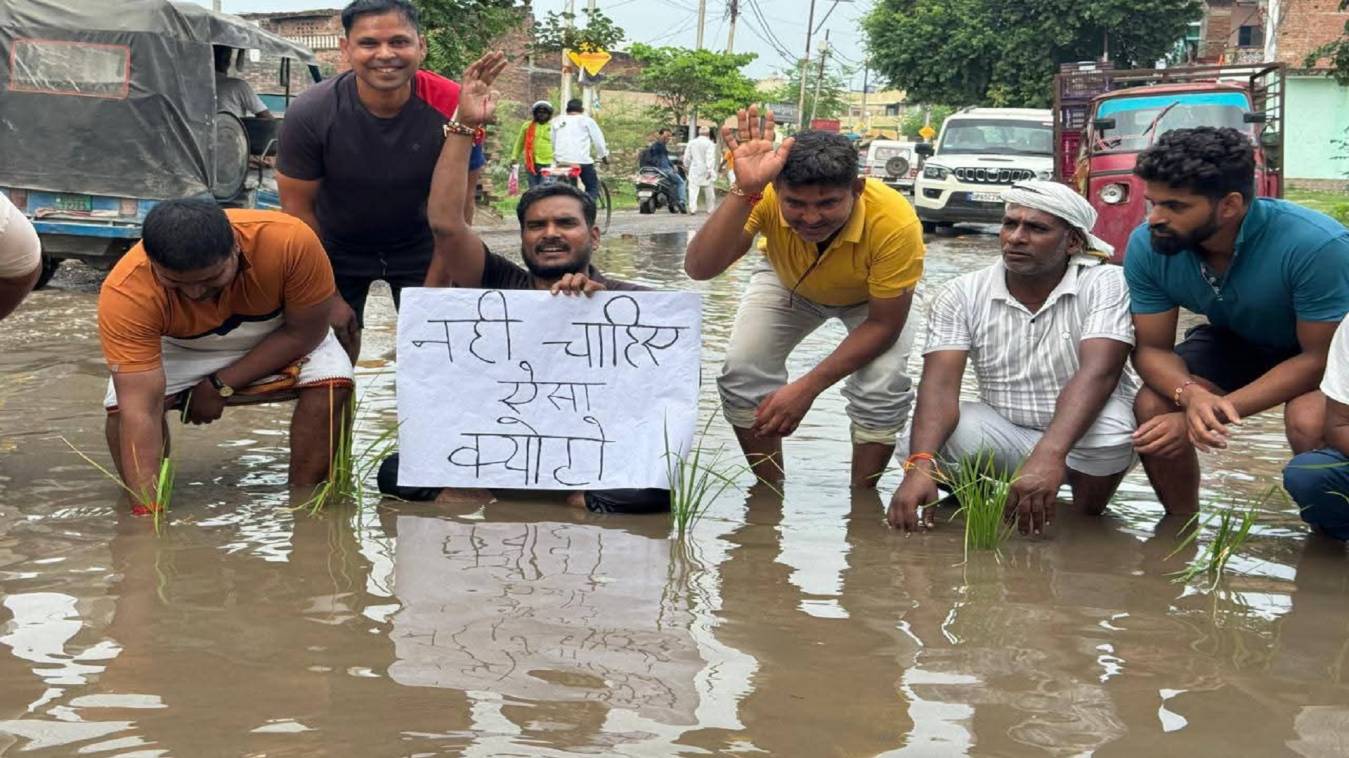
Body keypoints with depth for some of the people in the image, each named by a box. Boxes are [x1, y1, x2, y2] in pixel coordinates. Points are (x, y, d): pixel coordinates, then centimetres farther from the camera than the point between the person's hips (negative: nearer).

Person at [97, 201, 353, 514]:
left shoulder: (291, 241, -37)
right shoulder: (125, 293, -38)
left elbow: (305, 332, -21)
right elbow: (140, 411, -40)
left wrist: (221, 387, -23)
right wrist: (147, 510, -46)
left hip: (280, 343, 1)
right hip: (178, 351, 0)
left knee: (331, 382, -28)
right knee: (123, 403, -27)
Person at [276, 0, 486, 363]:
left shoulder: (451, 107, -26)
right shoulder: (310, 112, -26)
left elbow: (460, 201, -13)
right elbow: (298, 207, -14)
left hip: (419, 247, 0)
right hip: (338, 249, 0)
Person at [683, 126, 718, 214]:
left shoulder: (691, 142, 5)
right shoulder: (710, 144, -8)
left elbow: (687, 156, 10)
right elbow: (710, 158, -16)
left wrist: (686, 166, 25)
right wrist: (710, 170, -20)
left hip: (694, 169, 2)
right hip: (705, 169, -2)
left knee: (693, 189, -3)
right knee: (709, 190, 10)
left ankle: (692, 208, -15)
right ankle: (711, 209, 16)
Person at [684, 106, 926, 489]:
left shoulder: (895, 223, -41)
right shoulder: (764, 197, -38)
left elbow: (884, 324, -28)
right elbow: (699, 269, -47)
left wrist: (808, 387, -33)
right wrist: (743, 191, -59)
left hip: (869, 297, -1)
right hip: (788, 284, 2)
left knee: (882, 387, -23)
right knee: (742, 370, -17)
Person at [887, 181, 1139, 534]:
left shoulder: (1106, 284, -14)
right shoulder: (962, 295, -7)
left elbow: (1098, 372, -30)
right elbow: (940, 385, -19)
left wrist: (1050, 456, -46)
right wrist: (920, 464, -39)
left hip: (1079, 436, -2)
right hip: (1006, 436, 2)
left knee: (1111, 418, -35)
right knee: (928, 437, -27)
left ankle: (1087, 517, -7)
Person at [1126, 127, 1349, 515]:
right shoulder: (1147, 245, -24)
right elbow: (1152, 348, -14)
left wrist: (1218, 412, -34)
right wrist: (1191, 396, -37)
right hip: (1236, 340, 4)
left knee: (1311, 422, -33)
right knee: (1151, 407, -20)